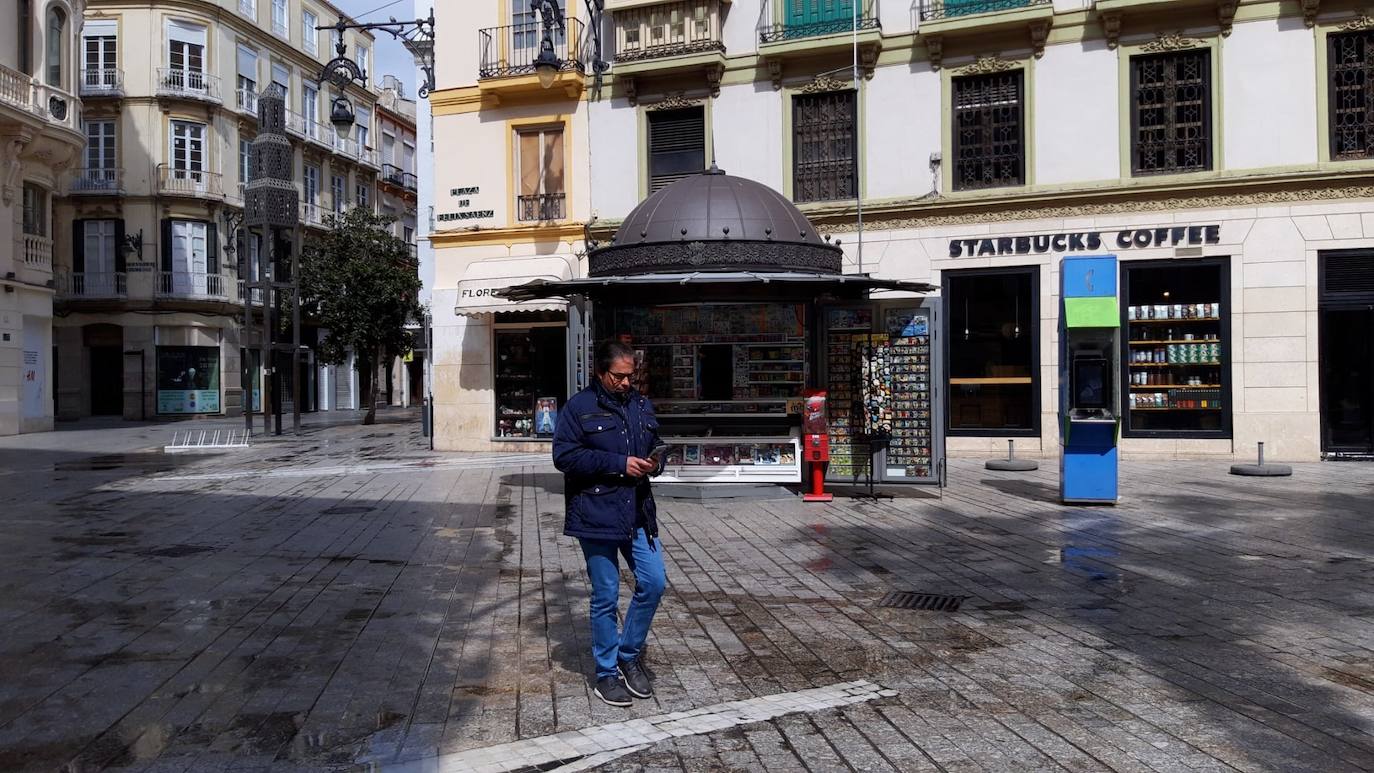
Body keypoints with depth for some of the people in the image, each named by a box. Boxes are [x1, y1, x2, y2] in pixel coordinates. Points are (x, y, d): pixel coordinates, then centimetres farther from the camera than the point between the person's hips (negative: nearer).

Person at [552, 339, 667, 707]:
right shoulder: (578, 407, -6)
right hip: (596, 515, -5)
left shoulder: (641, 405, 12)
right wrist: (619, 464, -18)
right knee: (606, 597, 4)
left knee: (653, 582, 2)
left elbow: (655, 446, 23)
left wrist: (655, 462, -2)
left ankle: (629, 654, 23)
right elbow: (564, 456, -13)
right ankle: (607, 672, 21)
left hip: (638, 514, 5)